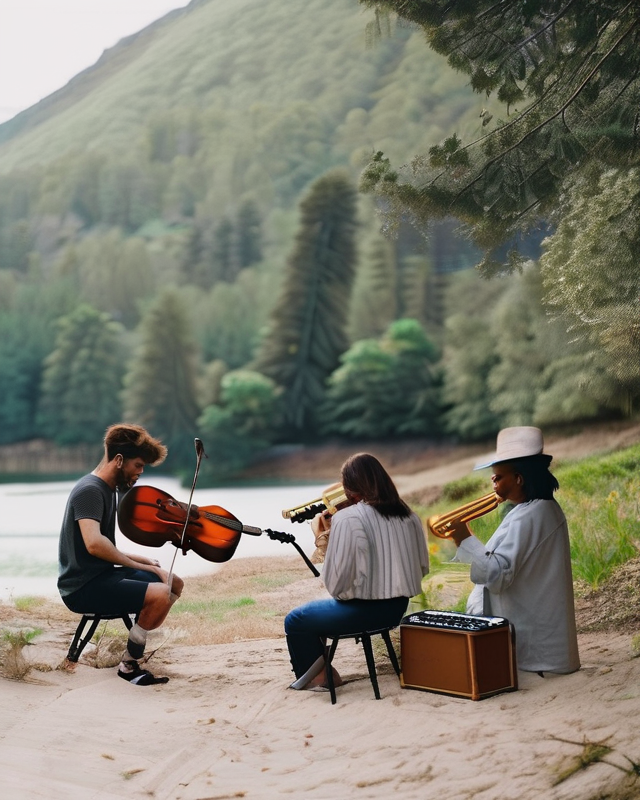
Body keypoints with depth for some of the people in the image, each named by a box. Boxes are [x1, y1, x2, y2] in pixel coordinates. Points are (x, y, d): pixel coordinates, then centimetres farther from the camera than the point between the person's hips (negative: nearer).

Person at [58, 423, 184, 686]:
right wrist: (140, 564, -20)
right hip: (83, 587, -10)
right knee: (160, 594, -26)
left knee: (175, 584, 9)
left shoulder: (107, 490, 15)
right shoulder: (90, 490, -17)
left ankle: (135, 645, 0)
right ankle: (129, 665, -8)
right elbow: (94, 544, -32)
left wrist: (139, 560, 3)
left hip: (102, 576, 10)